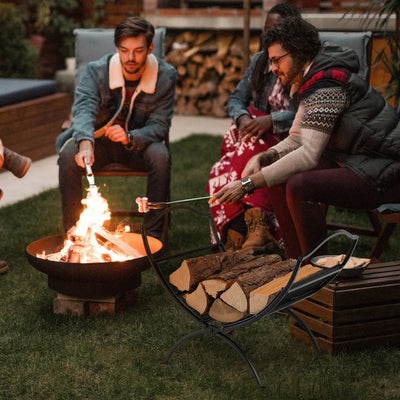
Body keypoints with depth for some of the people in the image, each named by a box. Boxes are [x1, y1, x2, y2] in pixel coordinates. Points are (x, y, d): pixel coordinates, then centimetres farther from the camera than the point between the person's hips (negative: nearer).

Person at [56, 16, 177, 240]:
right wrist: (85, 143, -52)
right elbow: (84, 108, -30)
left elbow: (160, 125, -14)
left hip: (139, 144, 0)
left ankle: (153, 234, -22)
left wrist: (130, 137, -36)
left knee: (160, 155, -33)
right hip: (99, 143, 0)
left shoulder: (166, 76, -13)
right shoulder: (97, 71, -15)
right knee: (69, 154, -29)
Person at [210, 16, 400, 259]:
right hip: (354, 162, 10)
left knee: (299, 187, -27)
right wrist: (262, 158, -5)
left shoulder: (326, 86, -21)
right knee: (279, 177, 0)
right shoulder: (310, 80, 11)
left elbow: (309, 154, -28)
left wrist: (249, 183, -27)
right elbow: (296, 140, 15)